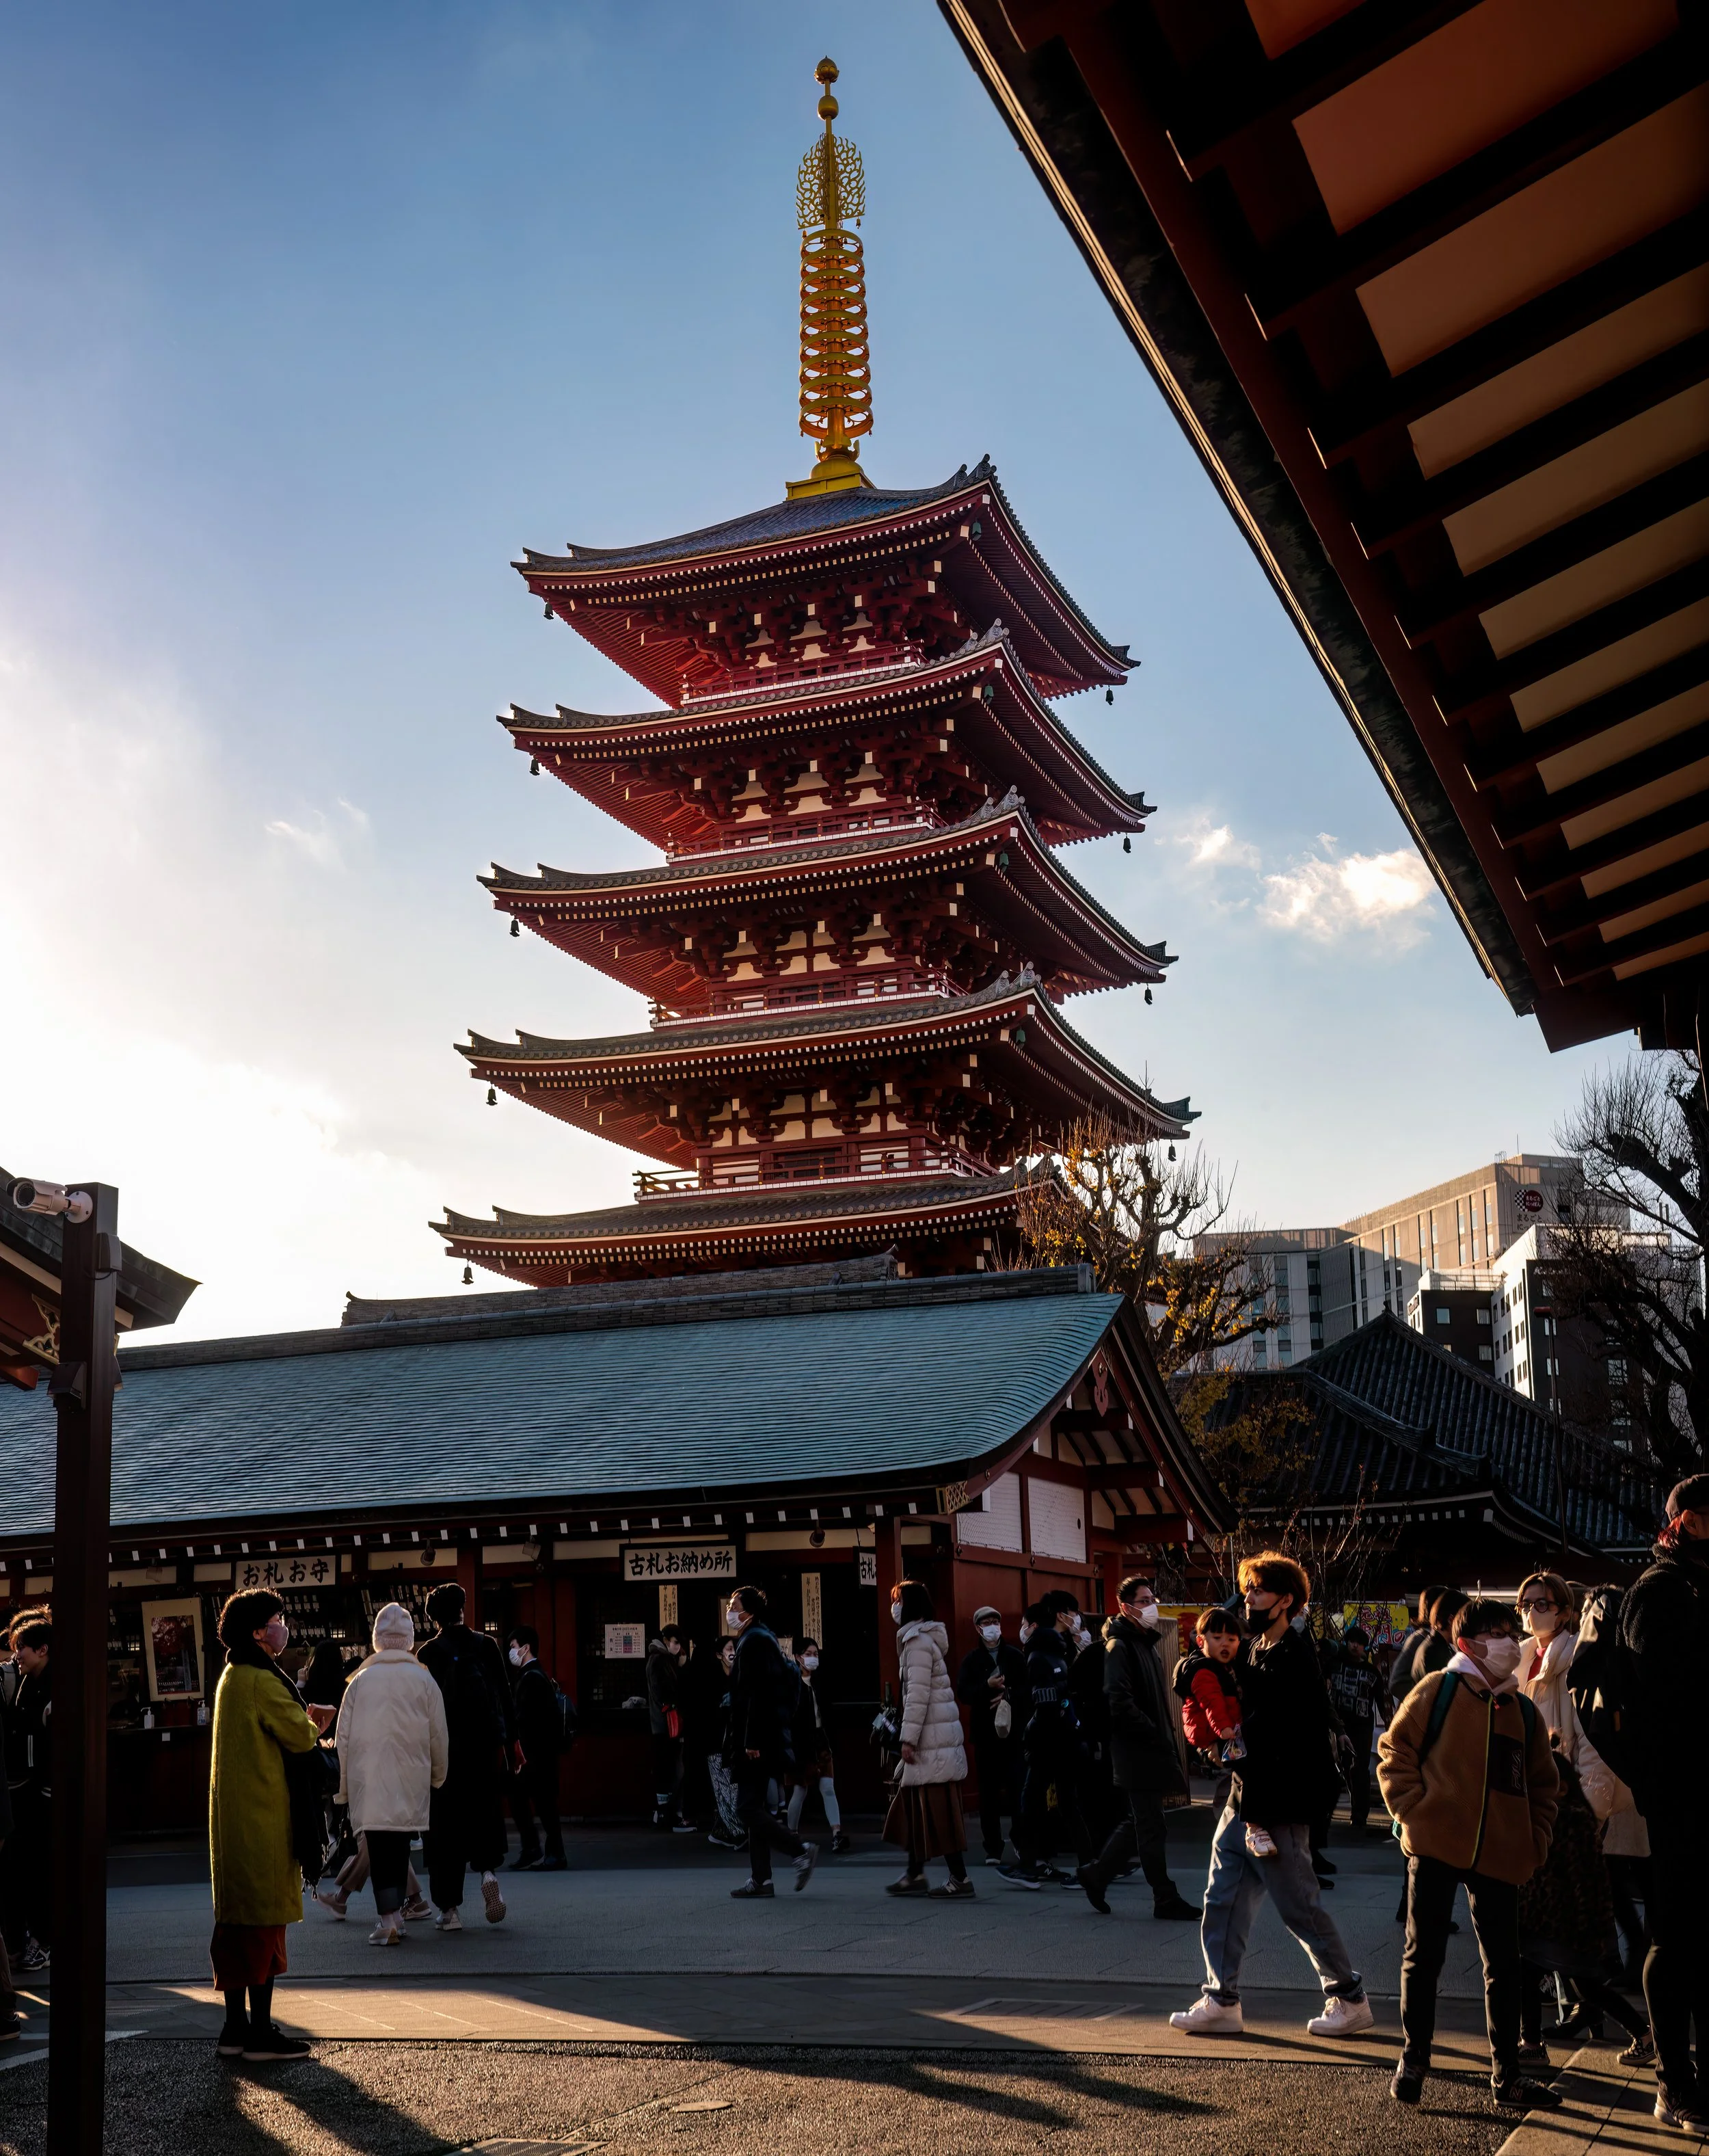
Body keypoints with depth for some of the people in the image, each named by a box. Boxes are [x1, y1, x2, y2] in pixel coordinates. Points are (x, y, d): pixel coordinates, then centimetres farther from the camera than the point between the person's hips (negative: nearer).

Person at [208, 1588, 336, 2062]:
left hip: (232, 1818, 10)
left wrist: (307, 1722, 7)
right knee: (265, 1920, -5)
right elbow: (302, 1736, -14)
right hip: (263, 1819, -10)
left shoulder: (233, 1676, 16)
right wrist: (315, 1725, 7)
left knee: (237, 1922, 12)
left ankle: (236, 2027, 16)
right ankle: (260, 2032, -2)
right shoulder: (262, 1680, -16)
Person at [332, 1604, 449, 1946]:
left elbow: (344, 1736, 3)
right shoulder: (424, 1681, 2)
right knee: (400, 1846, 15)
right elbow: (438, 1737, 5)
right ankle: (396, 1914, 22)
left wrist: (344, 1786, 10)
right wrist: (437, 1777, 19)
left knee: (379, 1846, -3)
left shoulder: (361, 1681, 2)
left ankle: (388, 1920, -14)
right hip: (411, 1778, 1)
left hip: (368, 1779, -1)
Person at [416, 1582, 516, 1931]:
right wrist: (512, 1740, 12)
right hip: (487, 1745, 2)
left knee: (445, 1825, 4)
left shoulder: (427, 1653, -3)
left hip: (444, 1747, -1)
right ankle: (488, 1870, -10)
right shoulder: (486, 1646, 2)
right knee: (486, 1814, 16)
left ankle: (449, 1908, 3)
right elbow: (504, 1695, 5)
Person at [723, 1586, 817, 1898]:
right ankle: (760, 1879, 11)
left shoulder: (754, 1642, -13)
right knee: (753, 1808, 10)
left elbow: (759, 1694, -21)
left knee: (748, 1808, -10)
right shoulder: (760, 1640, 17)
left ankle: (801, 1850, -9)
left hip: (755, 1741, -10)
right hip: (762, 1740, 10)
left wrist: (752, 1741, -23)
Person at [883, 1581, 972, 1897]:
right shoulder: (921, 1638, 17)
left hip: (933, 1739, -10)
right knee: (914, 1804, 14)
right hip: (932, 1737, 10)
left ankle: (960, 1879, -5)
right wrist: (910, 1734, 21)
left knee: (938, 1810, -7)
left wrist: (908, 1738, -18)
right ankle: (915, 1873, 19)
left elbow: (919, 1694, -19)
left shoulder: (918, 1641, -13)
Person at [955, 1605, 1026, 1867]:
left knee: (1017, 1787, -6)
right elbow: (963, 1693, -3)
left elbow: (1028, 1687, 2)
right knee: (989, 1791, 2)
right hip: (985, 1733, 1)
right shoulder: (972, 1659, 7)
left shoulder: (1015, 1655, 6)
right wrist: (987, 1686, -16)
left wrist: (1009, 1697, -14)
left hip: (1014, 1730, -1)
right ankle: (993, 1848, 7)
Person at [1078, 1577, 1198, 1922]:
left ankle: (1097, 1874, 25)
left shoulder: (1147, 1643, 17)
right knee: (1150, 1825, -1)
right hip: (1137, 1750, -9)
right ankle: (1166, 1899, 5)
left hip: (1153, 1747, 9)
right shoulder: (1119, 1646, -13)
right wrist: (1155, 1735, -19)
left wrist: (1166, 1733, 11)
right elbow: (1120, 1703, -22)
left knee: (1140, 1821, 15)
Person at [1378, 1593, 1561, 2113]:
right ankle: (1412, 2064, 16)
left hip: (1498, 1855, 4)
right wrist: (1413, 1810, -10)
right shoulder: (1438, 1690, -3)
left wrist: (1534, 1838, 7)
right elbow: (1394, 1752, -3)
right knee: (1423, 1955, 4)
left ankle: (1507, 2076, 17)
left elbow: (1543, 1783, 19)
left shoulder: (1523, 1711, 10)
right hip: (1436, 1847, -4)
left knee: (1503, 1964, 8)